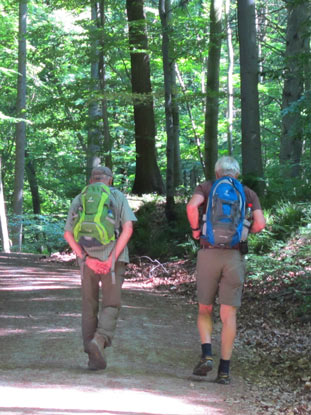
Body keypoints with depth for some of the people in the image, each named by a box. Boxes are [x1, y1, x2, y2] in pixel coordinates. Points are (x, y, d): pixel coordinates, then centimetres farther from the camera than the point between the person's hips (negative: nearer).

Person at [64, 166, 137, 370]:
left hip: (88, 260, 2)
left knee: (90, 307, 12)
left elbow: (68, 234, 0)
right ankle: (100, 341, -26)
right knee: (111, 306, 2)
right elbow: (128, 228, -10)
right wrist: (112, 259, -14)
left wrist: (87, 259, -9)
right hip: (113, 258, -2)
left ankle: (95, 357, 7)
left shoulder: (79, 200, 11)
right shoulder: (118, 197, 5)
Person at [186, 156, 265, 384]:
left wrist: (196, 229, 3)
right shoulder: (248, 193, 12)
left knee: (205, 309, 15)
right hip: (235, 256, 0)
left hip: (209, 253, 0)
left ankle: (207, 354, -6)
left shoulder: (206, 187, 9)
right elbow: (260, 223, -2)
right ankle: (224, 370, -1)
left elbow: (192, 206, -12)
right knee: (229, 314, 3)